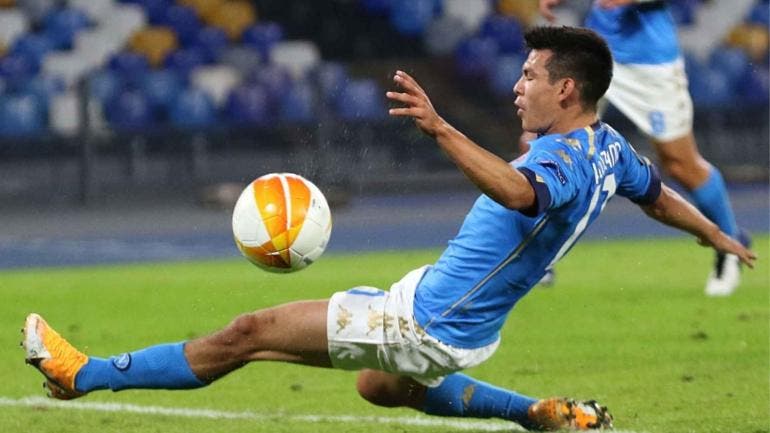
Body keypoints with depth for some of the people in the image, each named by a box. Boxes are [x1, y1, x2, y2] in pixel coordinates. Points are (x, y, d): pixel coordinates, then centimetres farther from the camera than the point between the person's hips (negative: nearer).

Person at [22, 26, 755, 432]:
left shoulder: (566, 163, -28)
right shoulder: (607, 147, 2)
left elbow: (517, 191, -52)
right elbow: (659, 195, 20)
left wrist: (441, 129, -63)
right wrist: (720, 239, 39)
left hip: (426, 325, -10)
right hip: (443, 311, 10)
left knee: (252, 332, -9)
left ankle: (82, 374, -6)